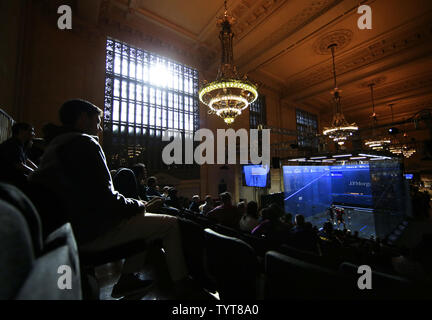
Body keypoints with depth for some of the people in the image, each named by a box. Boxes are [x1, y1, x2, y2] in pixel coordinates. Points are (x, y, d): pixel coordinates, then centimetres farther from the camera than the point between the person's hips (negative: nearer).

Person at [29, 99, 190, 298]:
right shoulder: (84, 143, -16)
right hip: (90, 231, -10)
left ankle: (126, 280, 26)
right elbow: (104, 200, -25)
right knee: (171, 223, -10)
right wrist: (137, 205, -6)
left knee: (144, 219, 25)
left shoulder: (55, 145, 16)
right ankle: (182, 286, 7)